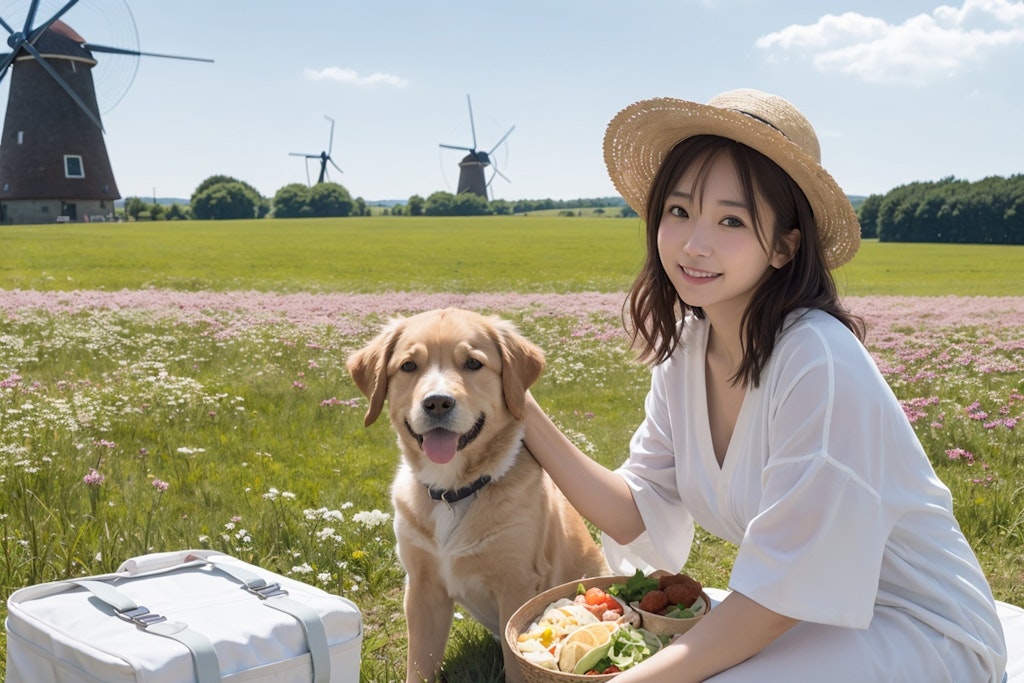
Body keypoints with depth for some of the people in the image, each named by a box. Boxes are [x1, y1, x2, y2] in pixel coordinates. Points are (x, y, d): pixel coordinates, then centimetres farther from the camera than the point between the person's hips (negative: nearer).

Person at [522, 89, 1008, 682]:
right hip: (789, 612, 7)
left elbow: (782, 593, -24)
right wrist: (526, 417, -12)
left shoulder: (818, 361, -27)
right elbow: (638, 515, -3)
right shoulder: (683, 349, -3)